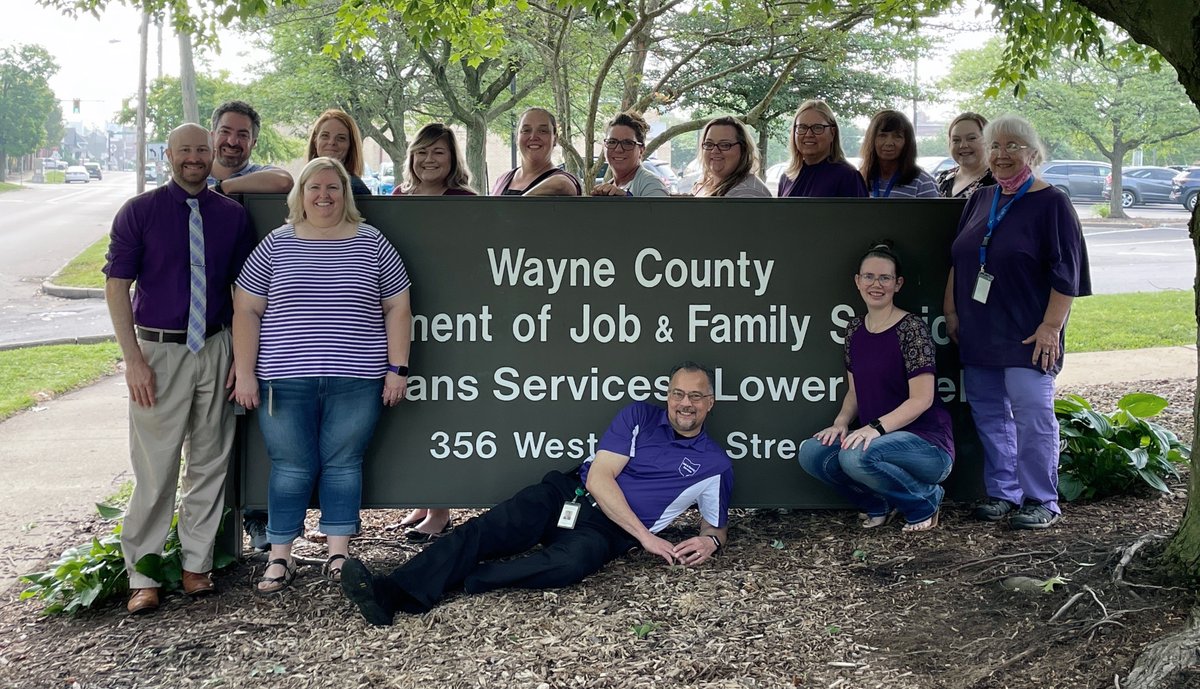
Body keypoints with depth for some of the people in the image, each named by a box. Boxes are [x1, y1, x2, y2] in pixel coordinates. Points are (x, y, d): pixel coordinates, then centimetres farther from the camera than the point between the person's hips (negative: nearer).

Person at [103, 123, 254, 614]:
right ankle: (142, 576, 11)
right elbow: (116, 287, -3)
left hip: (216, 351, 3)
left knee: (210, 462, 10)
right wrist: (133, 359, -11)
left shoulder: (233, 215, 6)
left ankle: (196, 563, 23)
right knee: (154, 468, -1)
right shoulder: (139, 212, -1)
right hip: (158, 350, -3)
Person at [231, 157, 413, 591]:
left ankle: (338, 555, 17)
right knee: (291, 468, 5)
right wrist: (245, 373, -2)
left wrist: (397, 368, 1)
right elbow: (246, 311, 5)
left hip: (355, 381, 0)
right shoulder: (275, 245, 6)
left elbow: (397, 308, 7)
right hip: (285, 382, 0)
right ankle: (280, 559, 16)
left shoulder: (371, 244, 6)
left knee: (343, 464, 6)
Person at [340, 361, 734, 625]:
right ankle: (392, 592, -42)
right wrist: (645, 536, -11)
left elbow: (716, 526, 21)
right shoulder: (639, 417, 8)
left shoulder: (715, 465, 9)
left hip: (606, 531, -1)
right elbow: (598, 479, -2)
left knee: (572, 560, -39)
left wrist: (710, 541, -7)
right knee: (487, 531, -27)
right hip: (571, 495, 2)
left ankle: (455, 581, -39)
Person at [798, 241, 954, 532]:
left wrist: (875, 427, -27)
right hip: (876, 438, 7)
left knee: (857, 456, -34)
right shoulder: (855, 329, 9)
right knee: (811, 453, -16)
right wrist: (841, 423, -3)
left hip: (926, 443, -6)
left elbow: (922, 398, -17)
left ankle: (925, 501, -5)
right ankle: (880, 504, 7)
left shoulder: (912, 328, -12)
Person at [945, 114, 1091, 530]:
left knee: (1032, 415, -6)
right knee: (988, 413, 9)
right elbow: (956, 261, 18)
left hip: (1028, 335, -6)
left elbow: (1066, 273, -10)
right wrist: (951, 311, 11)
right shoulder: (980, 200, 13)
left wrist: (1051, 326, -16)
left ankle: (1041, 502, 4)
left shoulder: (1051, 203, -5)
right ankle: (1003, 494, 20)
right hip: (978, 332, 6)